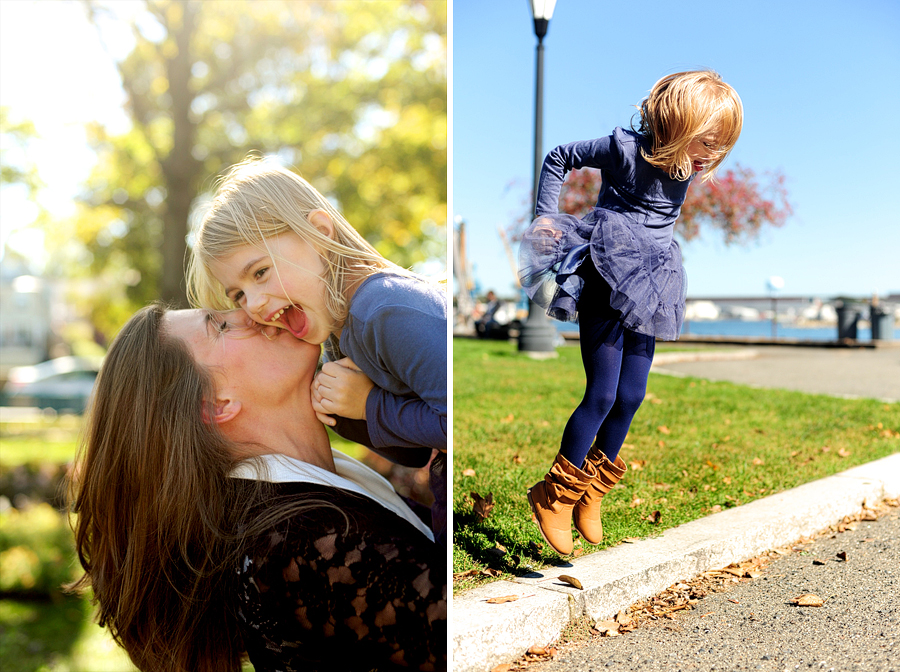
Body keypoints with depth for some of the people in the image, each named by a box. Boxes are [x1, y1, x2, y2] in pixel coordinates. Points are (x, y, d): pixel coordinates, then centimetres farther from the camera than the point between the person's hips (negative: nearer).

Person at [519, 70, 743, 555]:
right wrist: (546, 215, -6)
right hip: (605, 282, -7)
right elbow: (558, 158, -2)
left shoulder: (688, 167, 6)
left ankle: (590, 494, 25)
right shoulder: (625, 150, -13)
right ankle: (554, 496, 8)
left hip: (646, 292, 7)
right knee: (603, 395, -8)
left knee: (631, 396, 7)